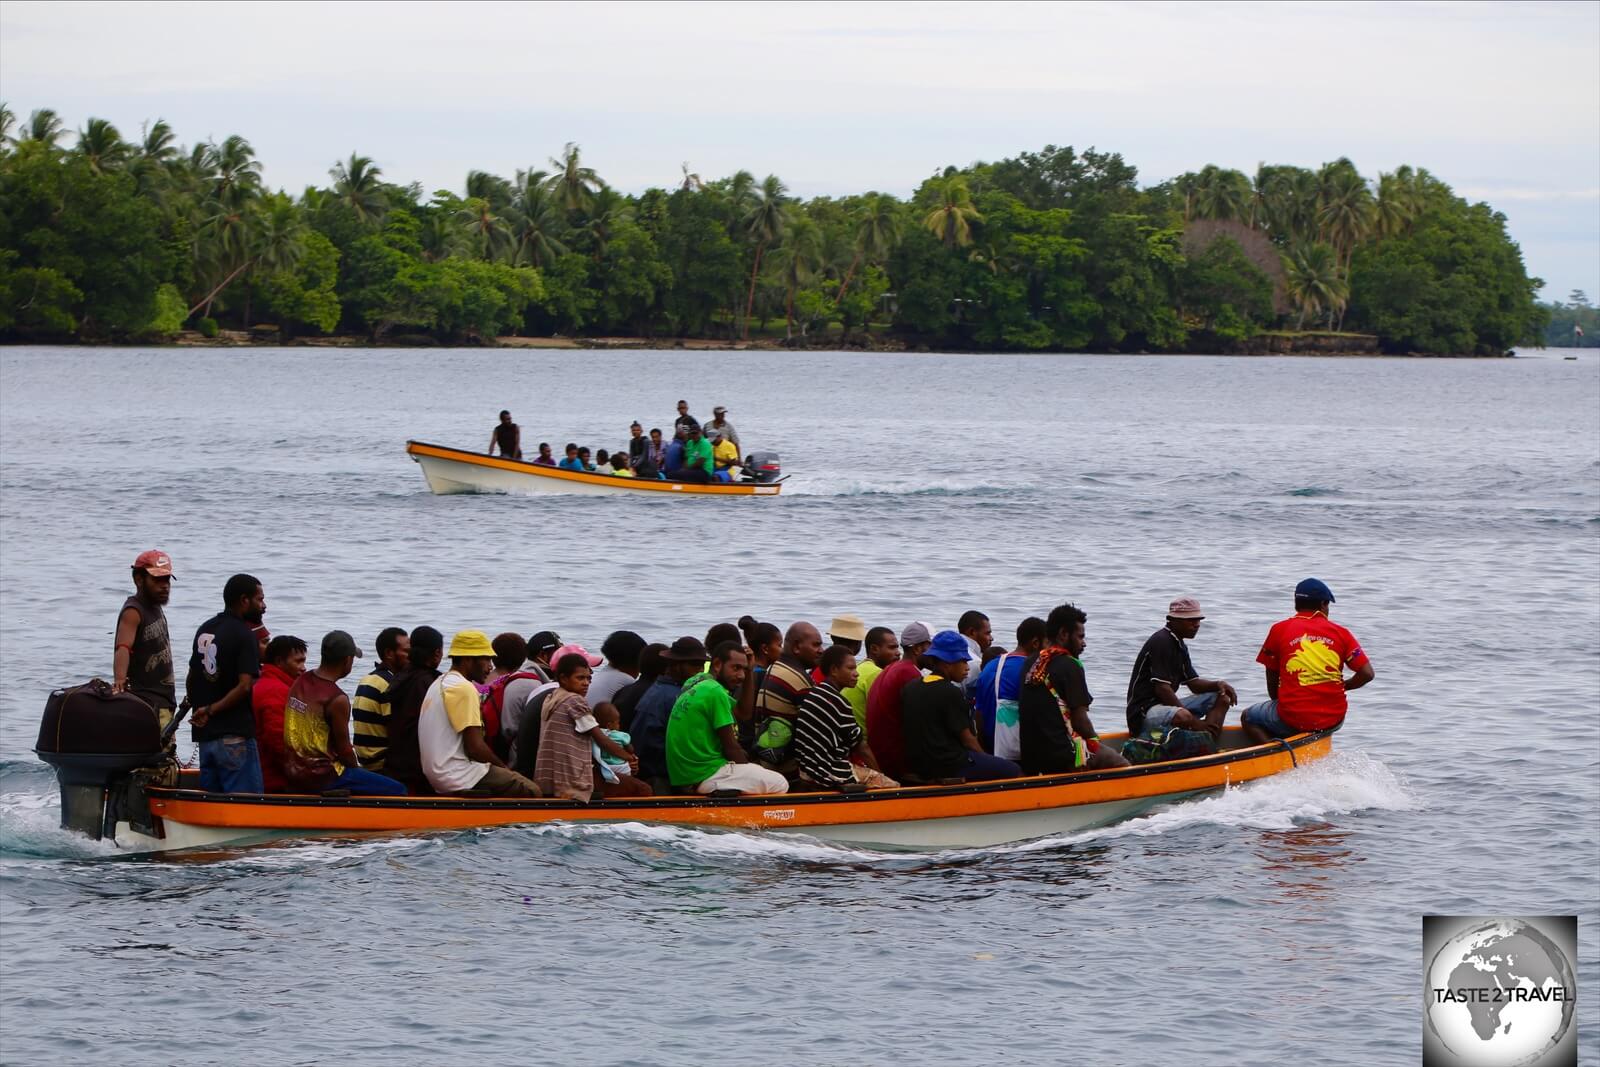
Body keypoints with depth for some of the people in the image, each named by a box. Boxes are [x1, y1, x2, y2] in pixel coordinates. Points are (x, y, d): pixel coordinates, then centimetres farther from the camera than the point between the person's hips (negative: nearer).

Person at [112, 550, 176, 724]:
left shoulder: (156, 607, 14)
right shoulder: (133, 612, -15)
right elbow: (122, 648, -31)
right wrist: (119, 679, -48)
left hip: (163, 702, 10)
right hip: (147, 703, -10)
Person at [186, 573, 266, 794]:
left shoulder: (204, 629, 14)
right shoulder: (244, 635, -10)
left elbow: (191, 682, 19)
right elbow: (244, 686, -20)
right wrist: (211, 711, -12)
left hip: (204, 734, 8)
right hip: (235, 735, -8)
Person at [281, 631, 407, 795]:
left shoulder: (300, 682, 6)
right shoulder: (337, 700, -19)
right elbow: (343, 749, -12)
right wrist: (357, 771, 9)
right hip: (321, 778, -9)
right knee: (397, 791, -7)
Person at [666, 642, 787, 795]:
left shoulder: (696, 683, 11)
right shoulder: (715, 692, -16)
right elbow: (730, 747, -10)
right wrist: (749, 771, 3)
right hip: (707, 776, -9)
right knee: (780, 784, 2)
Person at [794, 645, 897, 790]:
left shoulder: (812, 694, 10)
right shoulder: (838, 702, -17)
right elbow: (861, 747, -9)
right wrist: (880, 775, 5)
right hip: (831, 776, -10)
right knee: (894, 786, -7)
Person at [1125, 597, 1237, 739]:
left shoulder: (1180, 646, 16)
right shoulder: (1161, 642, -15)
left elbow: (1193, 683, 20)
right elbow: (1162, 689, -22)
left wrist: (1218, 685, -2)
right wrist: (1194, 723, -21)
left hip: (1167, 705, 11)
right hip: (1144, 711, -11)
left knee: (1222, 698, 5)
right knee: (1182, 717, -40)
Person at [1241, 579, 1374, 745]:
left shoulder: (1279, 630, 0)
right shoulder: (1341, 633, 2)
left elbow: (1271, 678, 7)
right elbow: (1367, 673, -2)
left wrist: (1278, 701, 25)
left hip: (1293, 718, -3)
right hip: (1333, 720, 3)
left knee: (1248, 717, 21)